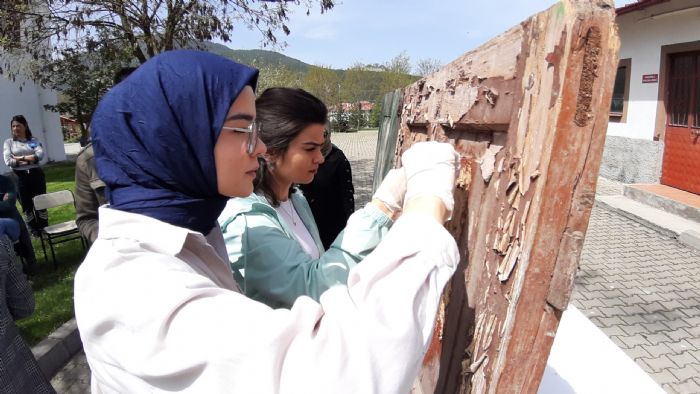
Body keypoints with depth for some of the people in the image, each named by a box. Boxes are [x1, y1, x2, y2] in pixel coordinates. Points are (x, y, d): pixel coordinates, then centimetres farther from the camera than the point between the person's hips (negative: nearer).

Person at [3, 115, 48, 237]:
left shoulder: (34, 140, 6)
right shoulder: (8, 142, 5)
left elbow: (40, 155, -11)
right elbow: (8, 161, -7)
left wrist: (20, 158, -13)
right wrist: (30, 159, -10)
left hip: (36, 175, 0)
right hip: (20, 177, 1)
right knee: (26, 205, 8)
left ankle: (45, 229, 16)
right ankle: (34, 230, 19)